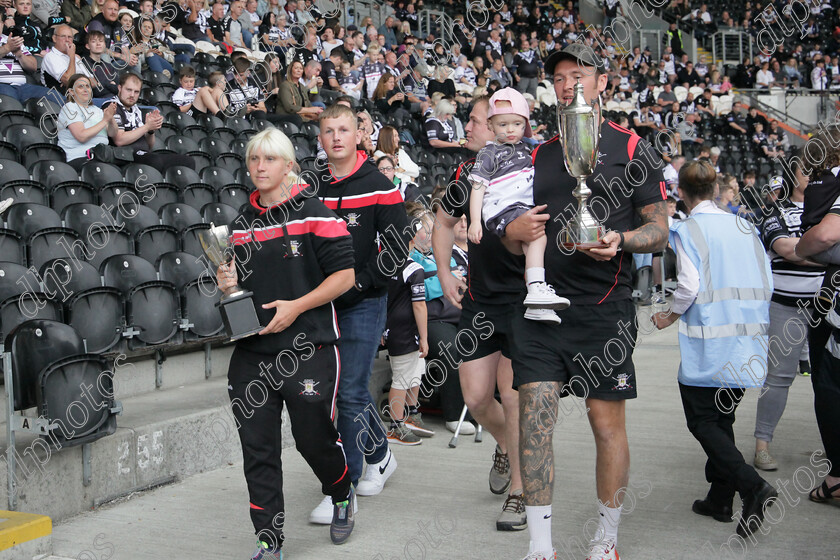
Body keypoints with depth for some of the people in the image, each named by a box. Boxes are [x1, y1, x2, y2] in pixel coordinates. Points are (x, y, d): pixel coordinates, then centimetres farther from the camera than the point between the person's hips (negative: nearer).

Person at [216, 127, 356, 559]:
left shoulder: (314, 212, -5)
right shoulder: (241, 221, 13)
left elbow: (344, 274, -8)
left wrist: (296, 306, -16)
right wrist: (227, 284, 0)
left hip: (308, 349, -5)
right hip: (251, 352, 5)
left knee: (314, 439, 6)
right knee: (257, 450, 3)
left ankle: (342, 496, 38)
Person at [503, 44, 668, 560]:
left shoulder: (632, 149, 5)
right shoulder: (540, 154, 16)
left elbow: (660, 229, 2)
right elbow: (516, 239, 20)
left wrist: (620, 239, -18)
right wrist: (515, 231, -4)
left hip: (604, 309, -3)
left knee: (608, 424, 3)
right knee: (533, 419, -3)